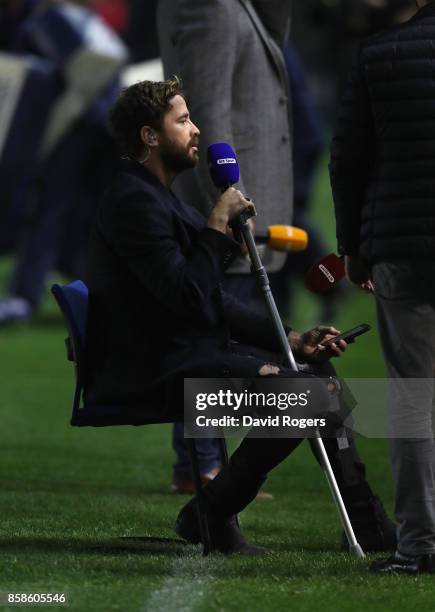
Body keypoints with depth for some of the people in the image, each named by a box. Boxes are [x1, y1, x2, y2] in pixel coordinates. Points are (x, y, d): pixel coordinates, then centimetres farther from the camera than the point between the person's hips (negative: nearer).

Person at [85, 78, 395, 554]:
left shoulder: (156, 197, 18)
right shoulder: (133, 201, -15)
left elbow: (212, 301, 19)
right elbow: (189, 296, -24)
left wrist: (291, 338, 9)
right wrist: (219, 224, -15)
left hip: (188, 351, 11)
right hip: (151, 376, -11)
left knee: (319, 371, 12)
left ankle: (368, 523, 13)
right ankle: (210, 516, -11)